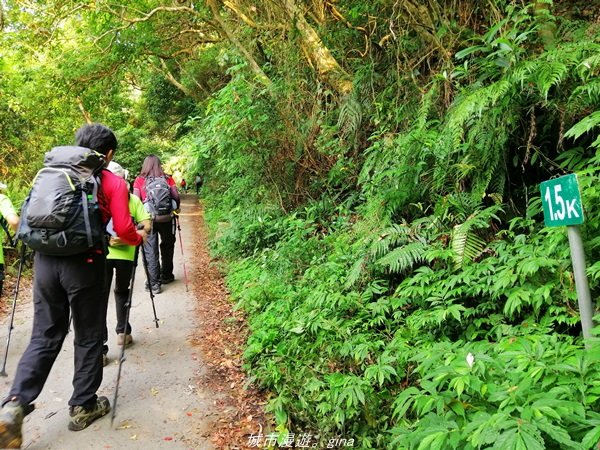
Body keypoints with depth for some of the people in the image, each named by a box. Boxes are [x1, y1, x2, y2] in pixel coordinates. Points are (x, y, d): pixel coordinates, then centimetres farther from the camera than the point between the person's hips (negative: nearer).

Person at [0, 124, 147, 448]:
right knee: (88, 338, 11)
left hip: (45, 259, 5)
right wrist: (140, 237, 15)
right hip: (84, 264, -4)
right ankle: (82, 407, 23)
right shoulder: (113, 183, 0)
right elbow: (123, 229, -6)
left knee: (44, 336, 14)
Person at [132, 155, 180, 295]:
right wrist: (175, 208, 13)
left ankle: (154, 283, 1)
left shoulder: (139, 180, 0)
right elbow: (176, 196, -4)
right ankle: (166, 275, 32)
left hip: (147, 218, -1)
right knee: (167, 247, 20)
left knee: (150, 251, 3)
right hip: (166, 218, 1)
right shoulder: (168, 178, 1)